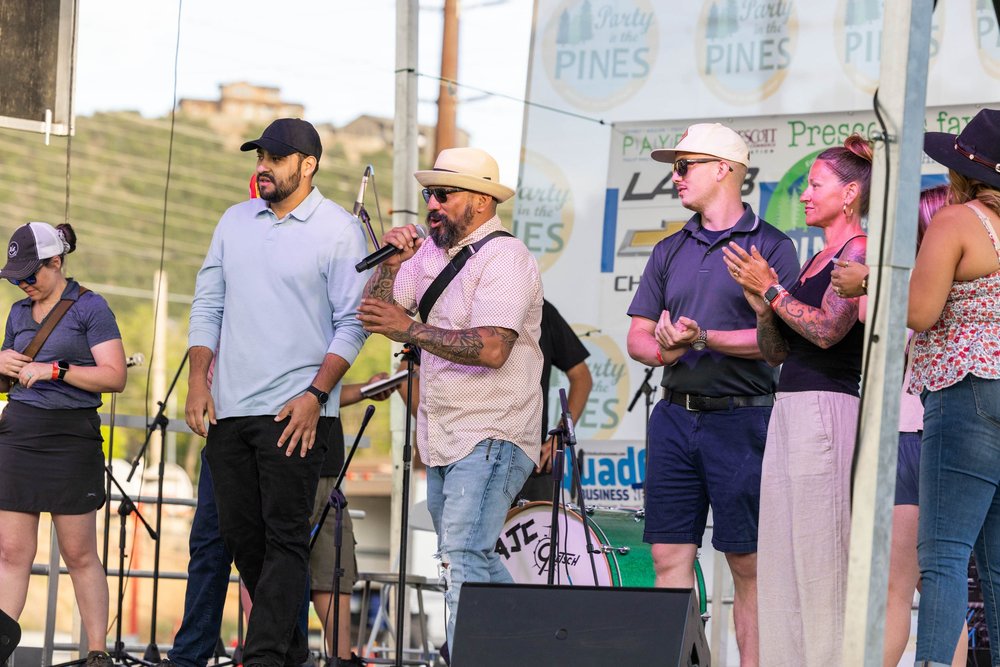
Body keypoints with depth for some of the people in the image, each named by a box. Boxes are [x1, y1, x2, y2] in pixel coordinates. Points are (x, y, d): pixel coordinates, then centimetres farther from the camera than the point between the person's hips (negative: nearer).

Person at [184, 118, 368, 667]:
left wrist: (315, 395, -14)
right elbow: (208, 302, 15)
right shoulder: (236, 221, 13)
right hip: (228, 410, 6)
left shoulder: (339, 231, -3)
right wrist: (199, 381, 4)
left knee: (285, 539, -9)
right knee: (241, 536, 9)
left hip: (295, 414, -6)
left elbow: (352, 323, -6)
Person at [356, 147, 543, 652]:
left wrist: (411, 329, -25)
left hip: (491, 436, -9)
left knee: (463, 557, -18)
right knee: (470, 559, 16)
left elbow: (491, 347, -25)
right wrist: (390, 266, -8)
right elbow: (374, 317, 8)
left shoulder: (504, 258, -12)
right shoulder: (431, 252, 12)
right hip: (444, 437, 9)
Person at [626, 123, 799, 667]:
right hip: (675, 414, 6)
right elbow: (637, 336, 14)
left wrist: (704, 338, -17)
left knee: (749, 564, -4)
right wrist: (663, 349, -8)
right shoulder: (670, 251, 17)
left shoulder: (771, 247, -1)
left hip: (741, 418, -6)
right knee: (669, 555, 2)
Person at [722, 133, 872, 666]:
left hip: (826, 407, -9)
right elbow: (776, 351, 19)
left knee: (819, 562, -12)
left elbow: (826, 329, -19)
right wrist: (759, 299, 3)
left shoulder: (859, 251, -6)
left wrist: (770, 287, -8)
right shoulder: (816, 261, 21)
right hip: (788, 411, 9)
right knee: (779, 564, 5)